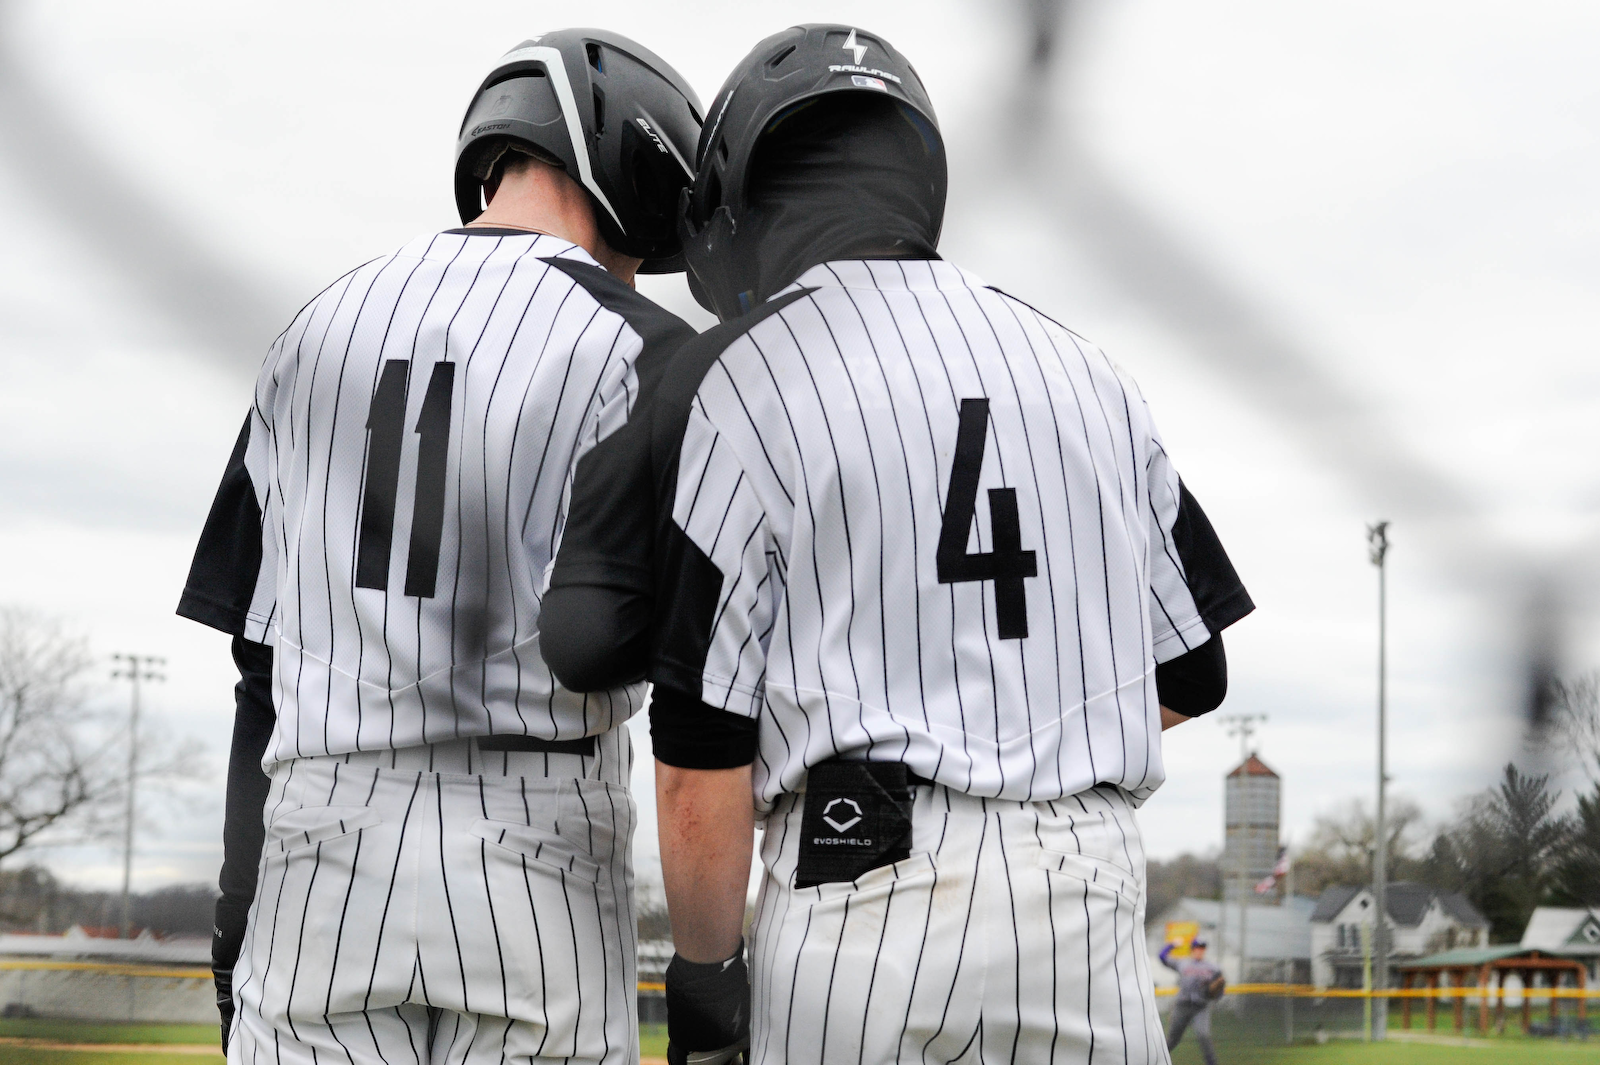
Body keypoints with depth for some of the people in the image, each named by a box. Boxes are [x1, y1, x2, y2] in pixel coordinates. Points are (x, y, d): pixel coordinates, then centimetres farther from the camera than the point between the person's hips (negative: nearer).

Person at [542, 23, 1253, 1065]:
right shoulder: (1087, 373, 12)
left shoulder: (731, 389, -3)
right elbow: (1188, 677, 16)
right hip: (1086, 901, 4)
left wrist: (702, 971, 7)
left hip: (863, 899, -4)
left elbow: (702, 761, -5)